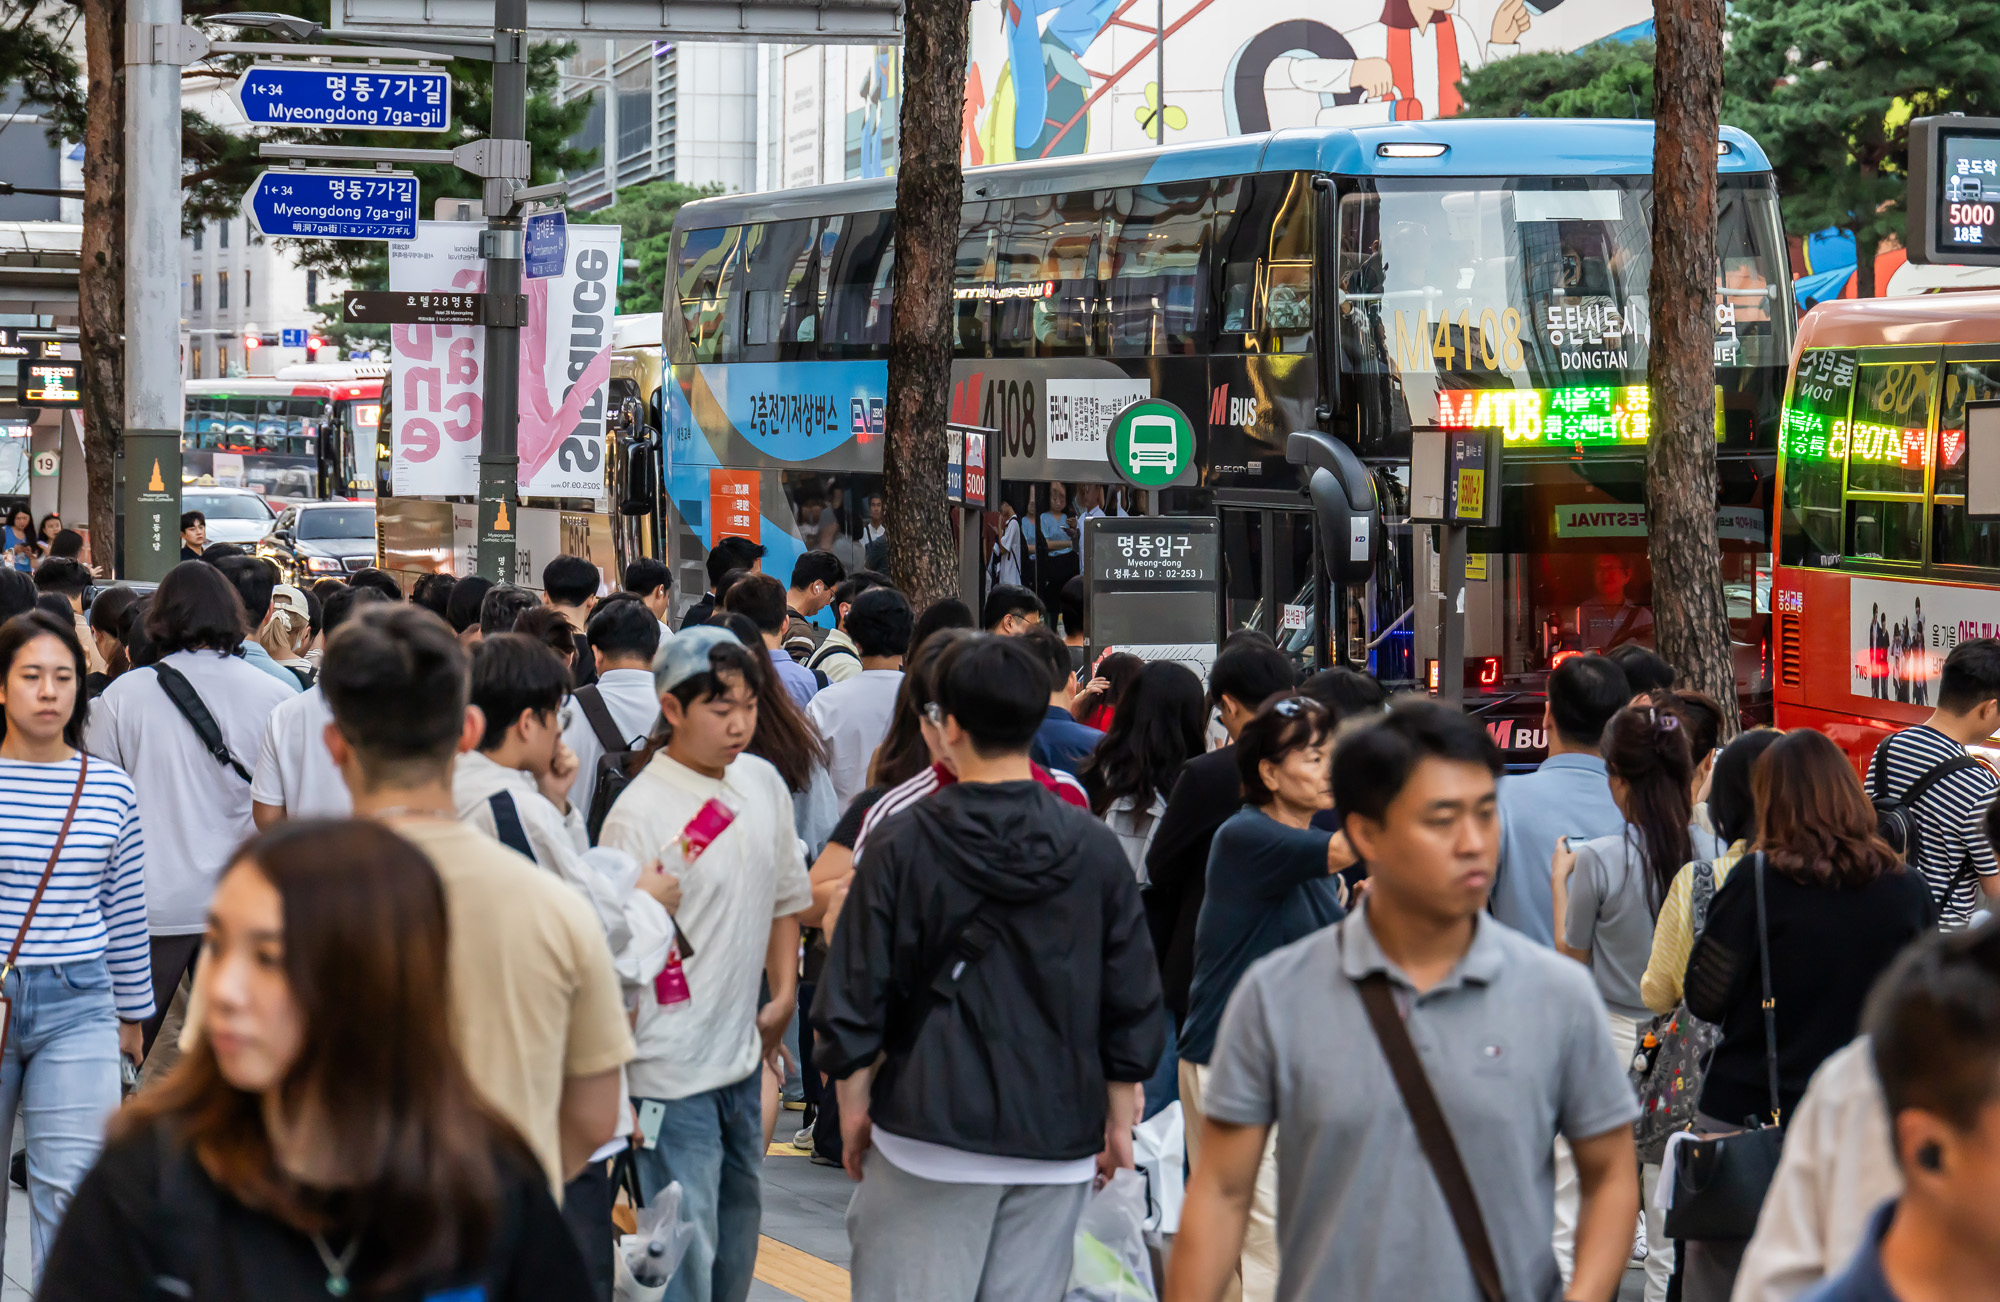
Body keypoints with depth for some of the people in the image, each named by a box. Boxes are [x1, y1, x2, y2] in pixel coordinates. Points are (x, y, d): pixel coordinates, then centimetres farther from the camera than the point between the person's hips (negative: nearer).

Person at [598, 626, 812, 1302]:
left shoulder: (763, 783, 4)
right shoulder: (639, 813, -18)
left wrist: (783, 994, 11)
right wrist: (614, 1086, -14)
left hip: (745, 1058, 8)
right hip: (674, 1074, -7)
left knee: (737, 1239, 20)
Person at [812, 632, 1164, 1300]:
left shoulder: (904, 844, -7)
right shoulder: (1093, 849, 0)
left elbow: (857, 991, -3)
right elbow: (1132, 1002, 4)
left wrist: (853, 1103, 9)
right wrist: (1119, 1118, 14)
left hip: (932, 1127, -2)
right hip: (1058, 1137, 3)